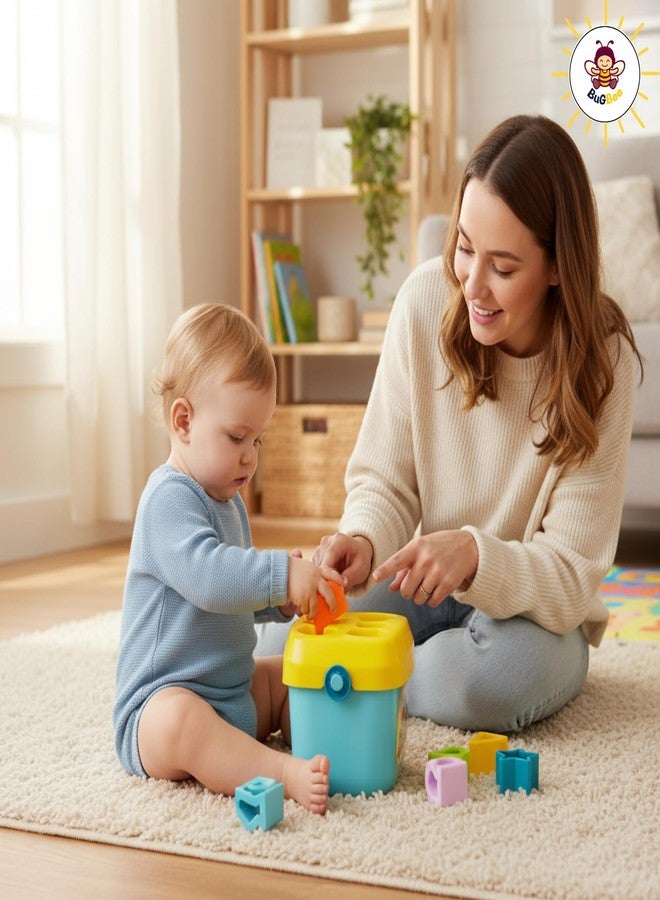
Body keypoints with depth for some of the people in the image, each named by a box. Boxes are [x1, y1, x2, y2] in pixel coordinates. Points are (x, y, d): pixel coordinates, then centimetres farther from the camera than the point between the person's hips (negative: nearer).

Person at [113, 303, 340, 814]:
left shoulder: (228, 501, 15)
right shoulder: (170, 498, -18)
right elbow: (207, 575, -36)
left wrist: (283, 597, 9)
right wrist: (282, 574, -41)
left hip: (237, 690, 11)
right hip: (162, 702, -11)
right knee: (179, 721, -39)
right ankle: (289, 773, -49)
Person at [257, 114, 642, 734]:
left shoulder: (603, 360, -20)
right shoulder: (427, 298, -14)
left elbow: (570, 576, -21)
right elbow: (384, 479, -7)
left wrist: (475, 557, -41)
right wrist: (364, 542, -29)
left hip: (534, 615, -2)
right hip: (423, 588, 2)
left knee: (505, 668, -36)